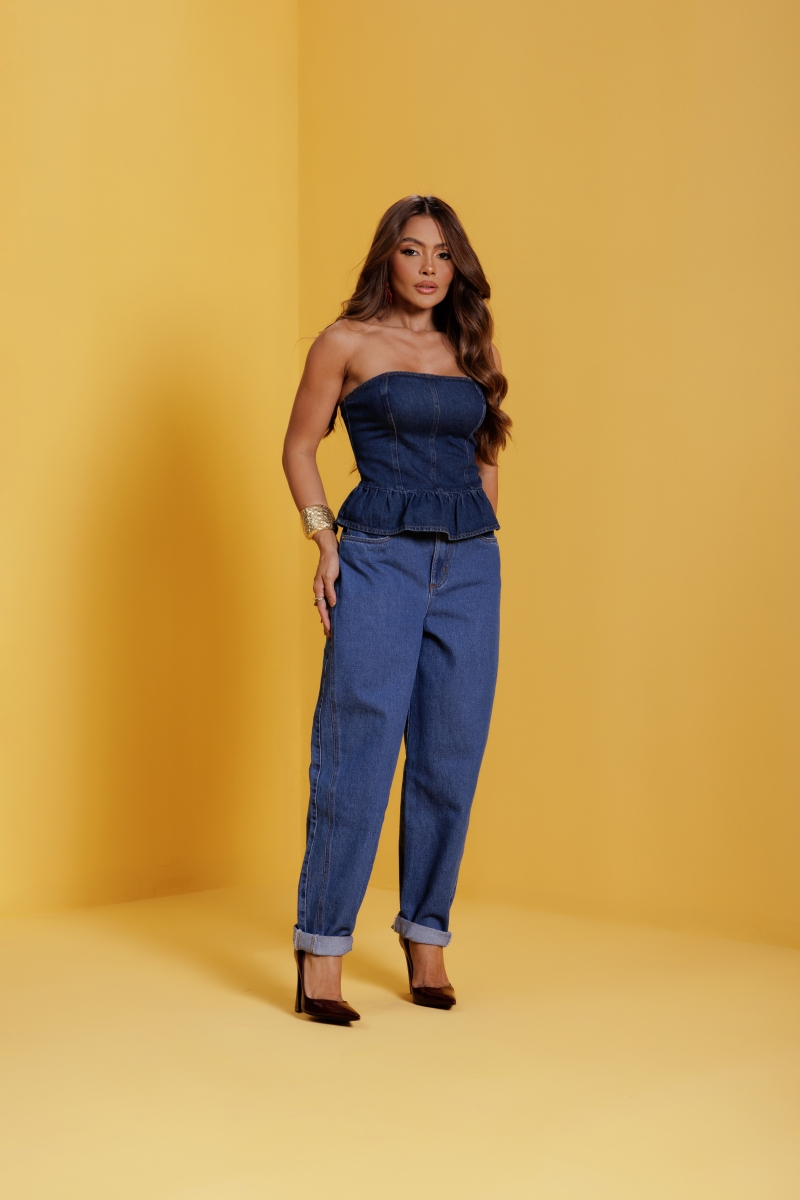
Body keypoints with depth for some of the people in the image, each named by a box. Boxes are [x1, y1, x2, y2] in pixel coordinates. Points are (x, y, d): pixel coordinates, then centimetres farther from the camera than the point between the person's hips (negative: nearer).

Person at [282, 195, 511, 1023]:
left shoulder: (473, 351, 14)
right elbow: (300, 448, 5)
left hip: (470, 565, 4)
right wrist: (324, 539, -5)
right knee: (359, 746, -8)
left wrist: (483, 536, 12)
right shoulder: (347, 343, 3)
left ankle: (426, 937, 17)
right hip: (379, 560, -4)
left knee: (451, 755, 4)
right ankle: (322, 948, -1)